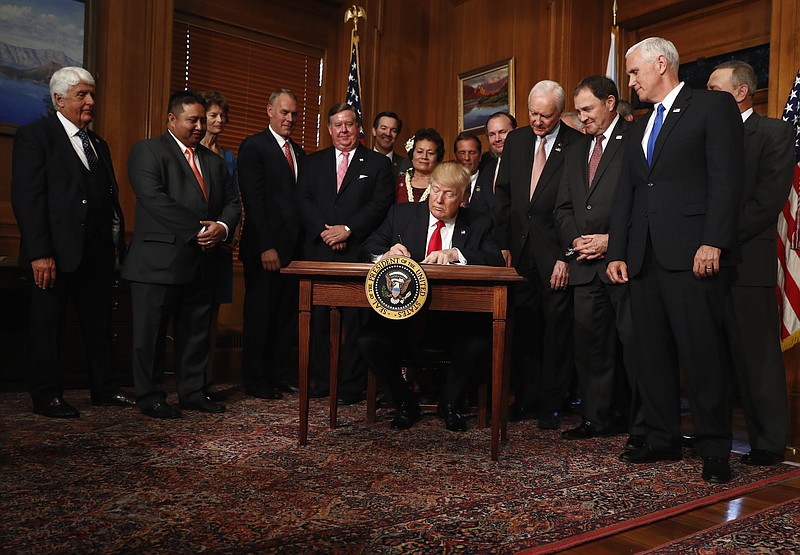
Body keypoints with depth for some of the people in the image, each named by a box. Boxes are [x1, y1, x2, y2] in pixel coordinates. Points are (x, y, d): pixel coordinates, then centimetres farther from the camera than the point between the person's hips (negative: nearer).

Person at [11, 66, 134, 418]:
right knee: (47, 326, 5)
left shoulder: (98, 144, 18)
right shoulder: (34, 136, -4)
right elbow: (26, 198, -12)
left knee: (99, 324, 14)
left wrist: (118, 244, 6)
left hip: (98, 254, 7)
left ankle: (104, 389, 25)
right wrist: (40, 253, -19)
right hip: (56, 253, -7)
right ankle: (46, 397, 16)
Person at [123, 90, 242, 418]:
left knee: (197, 331, 11)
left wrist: (222, 228, -8)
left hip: (202, 262, 6)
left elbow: (232, 202, 14)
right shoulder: (147, 151, -1)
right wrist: (197, 230, -17)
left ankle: (193, 392, 22)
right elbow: (154, 199, -15)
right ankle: (150, 398, 14)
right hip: (159, 262, -6)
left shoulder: (214, 160, 19)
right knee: (152, 333, 2)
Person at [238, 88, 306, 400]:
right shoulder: (253, 146, -3)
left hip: (294, 248, 6)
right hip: (265, 249, -6)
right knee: (260, 315, 3)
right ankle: (256, 381, 14)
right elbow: (253, 201, -11)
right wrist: (265, 247, -17)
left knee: (287, 315, 9)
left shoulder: (299, 153, 18)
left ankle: (279, 377, 20)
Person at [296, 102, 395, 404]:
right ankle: (320, 380, 15)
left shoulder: (378, 163, 9)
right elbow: (303, 200, 6)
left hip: (357, 253, -3)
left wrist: (347, 229, -12)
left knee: (355, 319, -2)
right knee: (317, 317, 5)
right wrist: (324, 231, -8)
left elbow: (380, 204, -2)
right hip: (318, 251, 3)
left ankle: (352, 385, 5)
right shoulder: (313, 162, 17)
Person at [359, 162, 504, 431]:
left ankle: (450, 404, 2)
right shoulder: (401, 214, 9)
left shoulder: (479, 223, 7)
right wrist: (386, 255, -19)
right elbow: (367, 249, 5)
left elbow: (496, 260, -8)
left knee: (478, 344, -30)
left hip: (453, 316, -1)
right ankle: (405, 403, 2)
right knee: (369, 340, -25)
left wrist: (456, 254, -25)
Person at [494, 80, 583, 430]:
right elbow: (502, 195, 13)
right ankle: (525, 398, 18)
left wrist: (566, 255, -12)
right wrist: (503, 245, 6)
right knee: (522, 325, 6)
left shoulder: (576, 145, -3)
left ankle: (551, 404, 13)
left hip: (556, 250, -4)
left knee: (557, 325, 2)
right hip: (520, 248, 4)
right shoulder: (515, 141, 12)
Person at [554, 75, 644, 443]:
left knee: (634, 342, -3)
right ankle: (597, 418, 20)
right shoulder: (576, 151, 21)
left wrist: (612, 239, -13)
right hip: (585, 264, 7)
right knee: (590, 343, 9)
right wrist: (574, 239, 2)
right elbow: (563, 207, 20)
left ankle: (644, 426, 7)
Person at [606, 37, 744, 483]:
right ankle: (663, 439, 19)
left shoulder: (714, 105, 3)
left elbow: (727, 178, -8)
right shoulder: (639, 127, 23)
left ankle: (714, 449, 7)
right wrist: (618, 253, 13)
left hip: (693, 254, -7)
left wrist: (713, 242, -17)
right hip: (645, 258, 7)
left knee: (702, 354, -4)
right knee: (652, 354, 8)